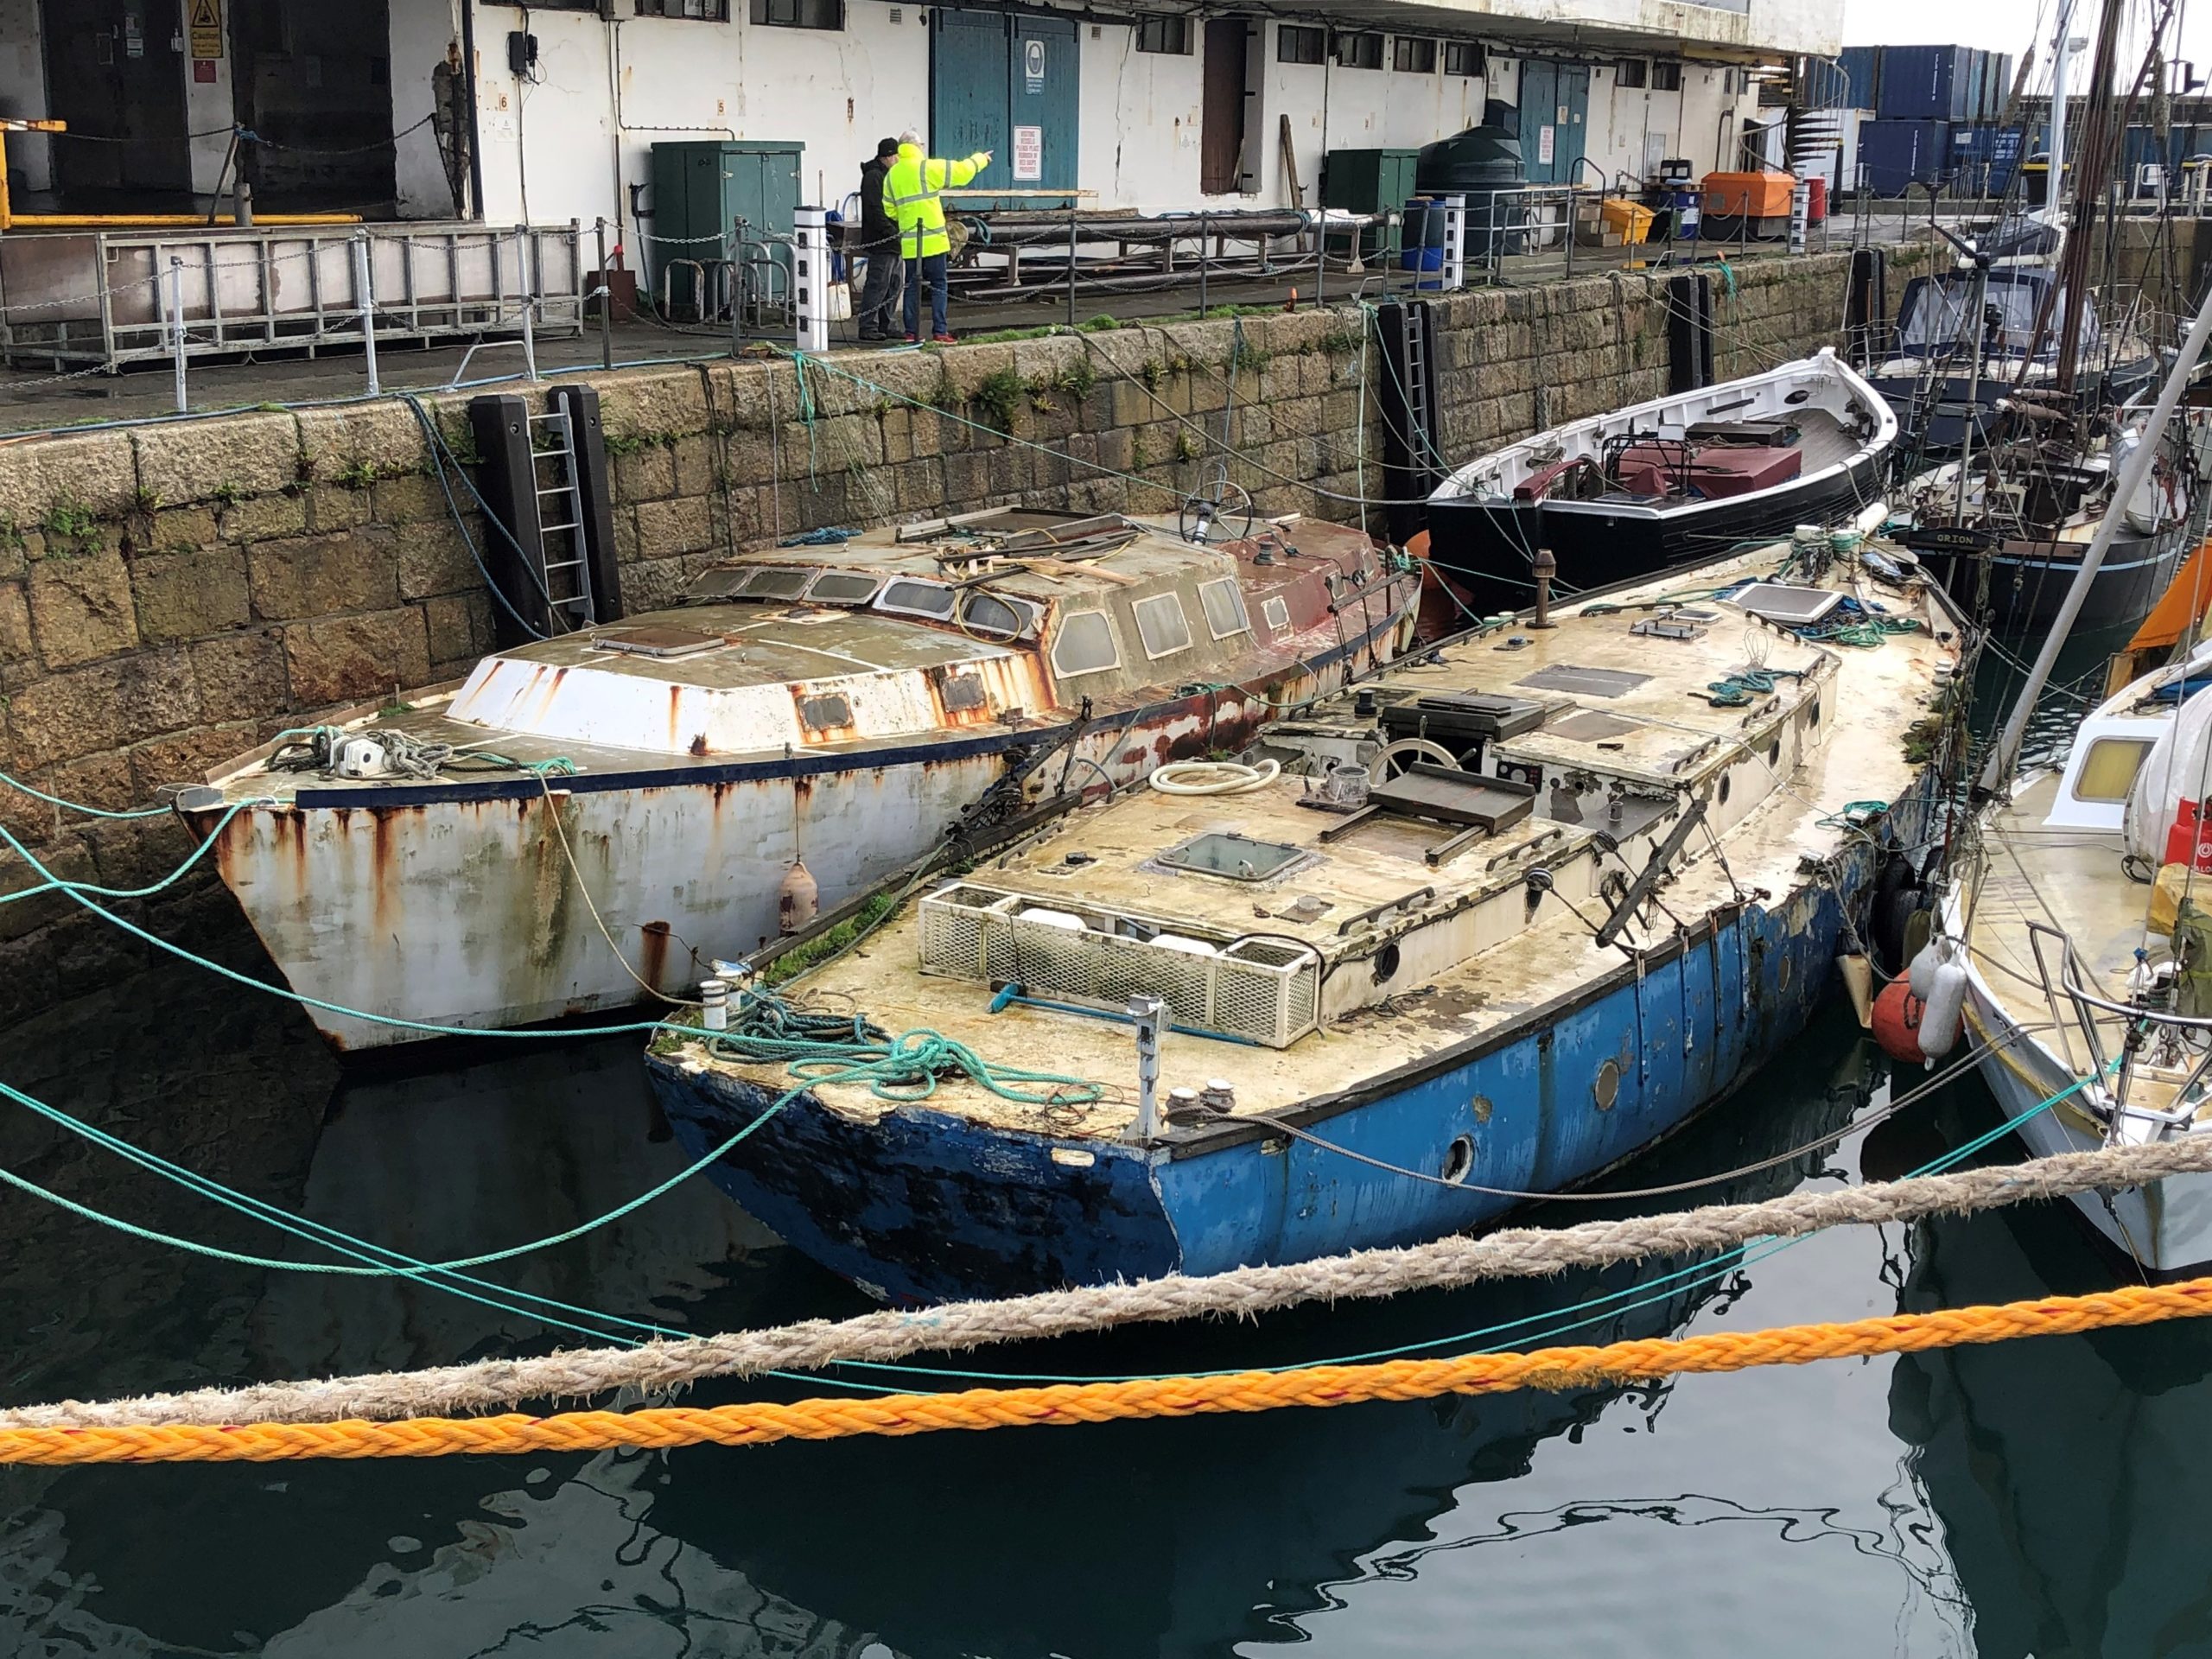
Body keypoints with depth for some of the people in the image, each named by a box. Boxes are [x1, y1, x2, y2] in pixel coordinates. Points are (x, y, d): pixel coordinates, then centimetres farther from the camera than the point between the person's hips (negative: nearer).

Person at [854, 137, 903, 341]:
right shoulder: (873, 177, -12)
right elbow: (875, 210, -21)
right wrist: (892, 233, -23)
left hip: (893, 243, 10)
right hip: (880, 243, -10)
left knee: (893, 286, 12)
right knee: (878, 285, -10)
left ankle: (884, 326, 18)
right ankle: (868, 327, -8)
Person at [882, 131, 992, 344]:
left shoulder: (891, 175, 8)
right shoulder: (928, 167, -7)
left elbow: (890, 210, 9)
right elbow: (962, 172, -4)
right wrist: (980, 159, 13)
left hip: (909, 242, 4)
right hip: (933, 239, -4)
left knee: (912, 286, 10)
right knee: (938, 286, 2)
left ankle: (911, 332, 8)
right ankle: (939, 332, -1)